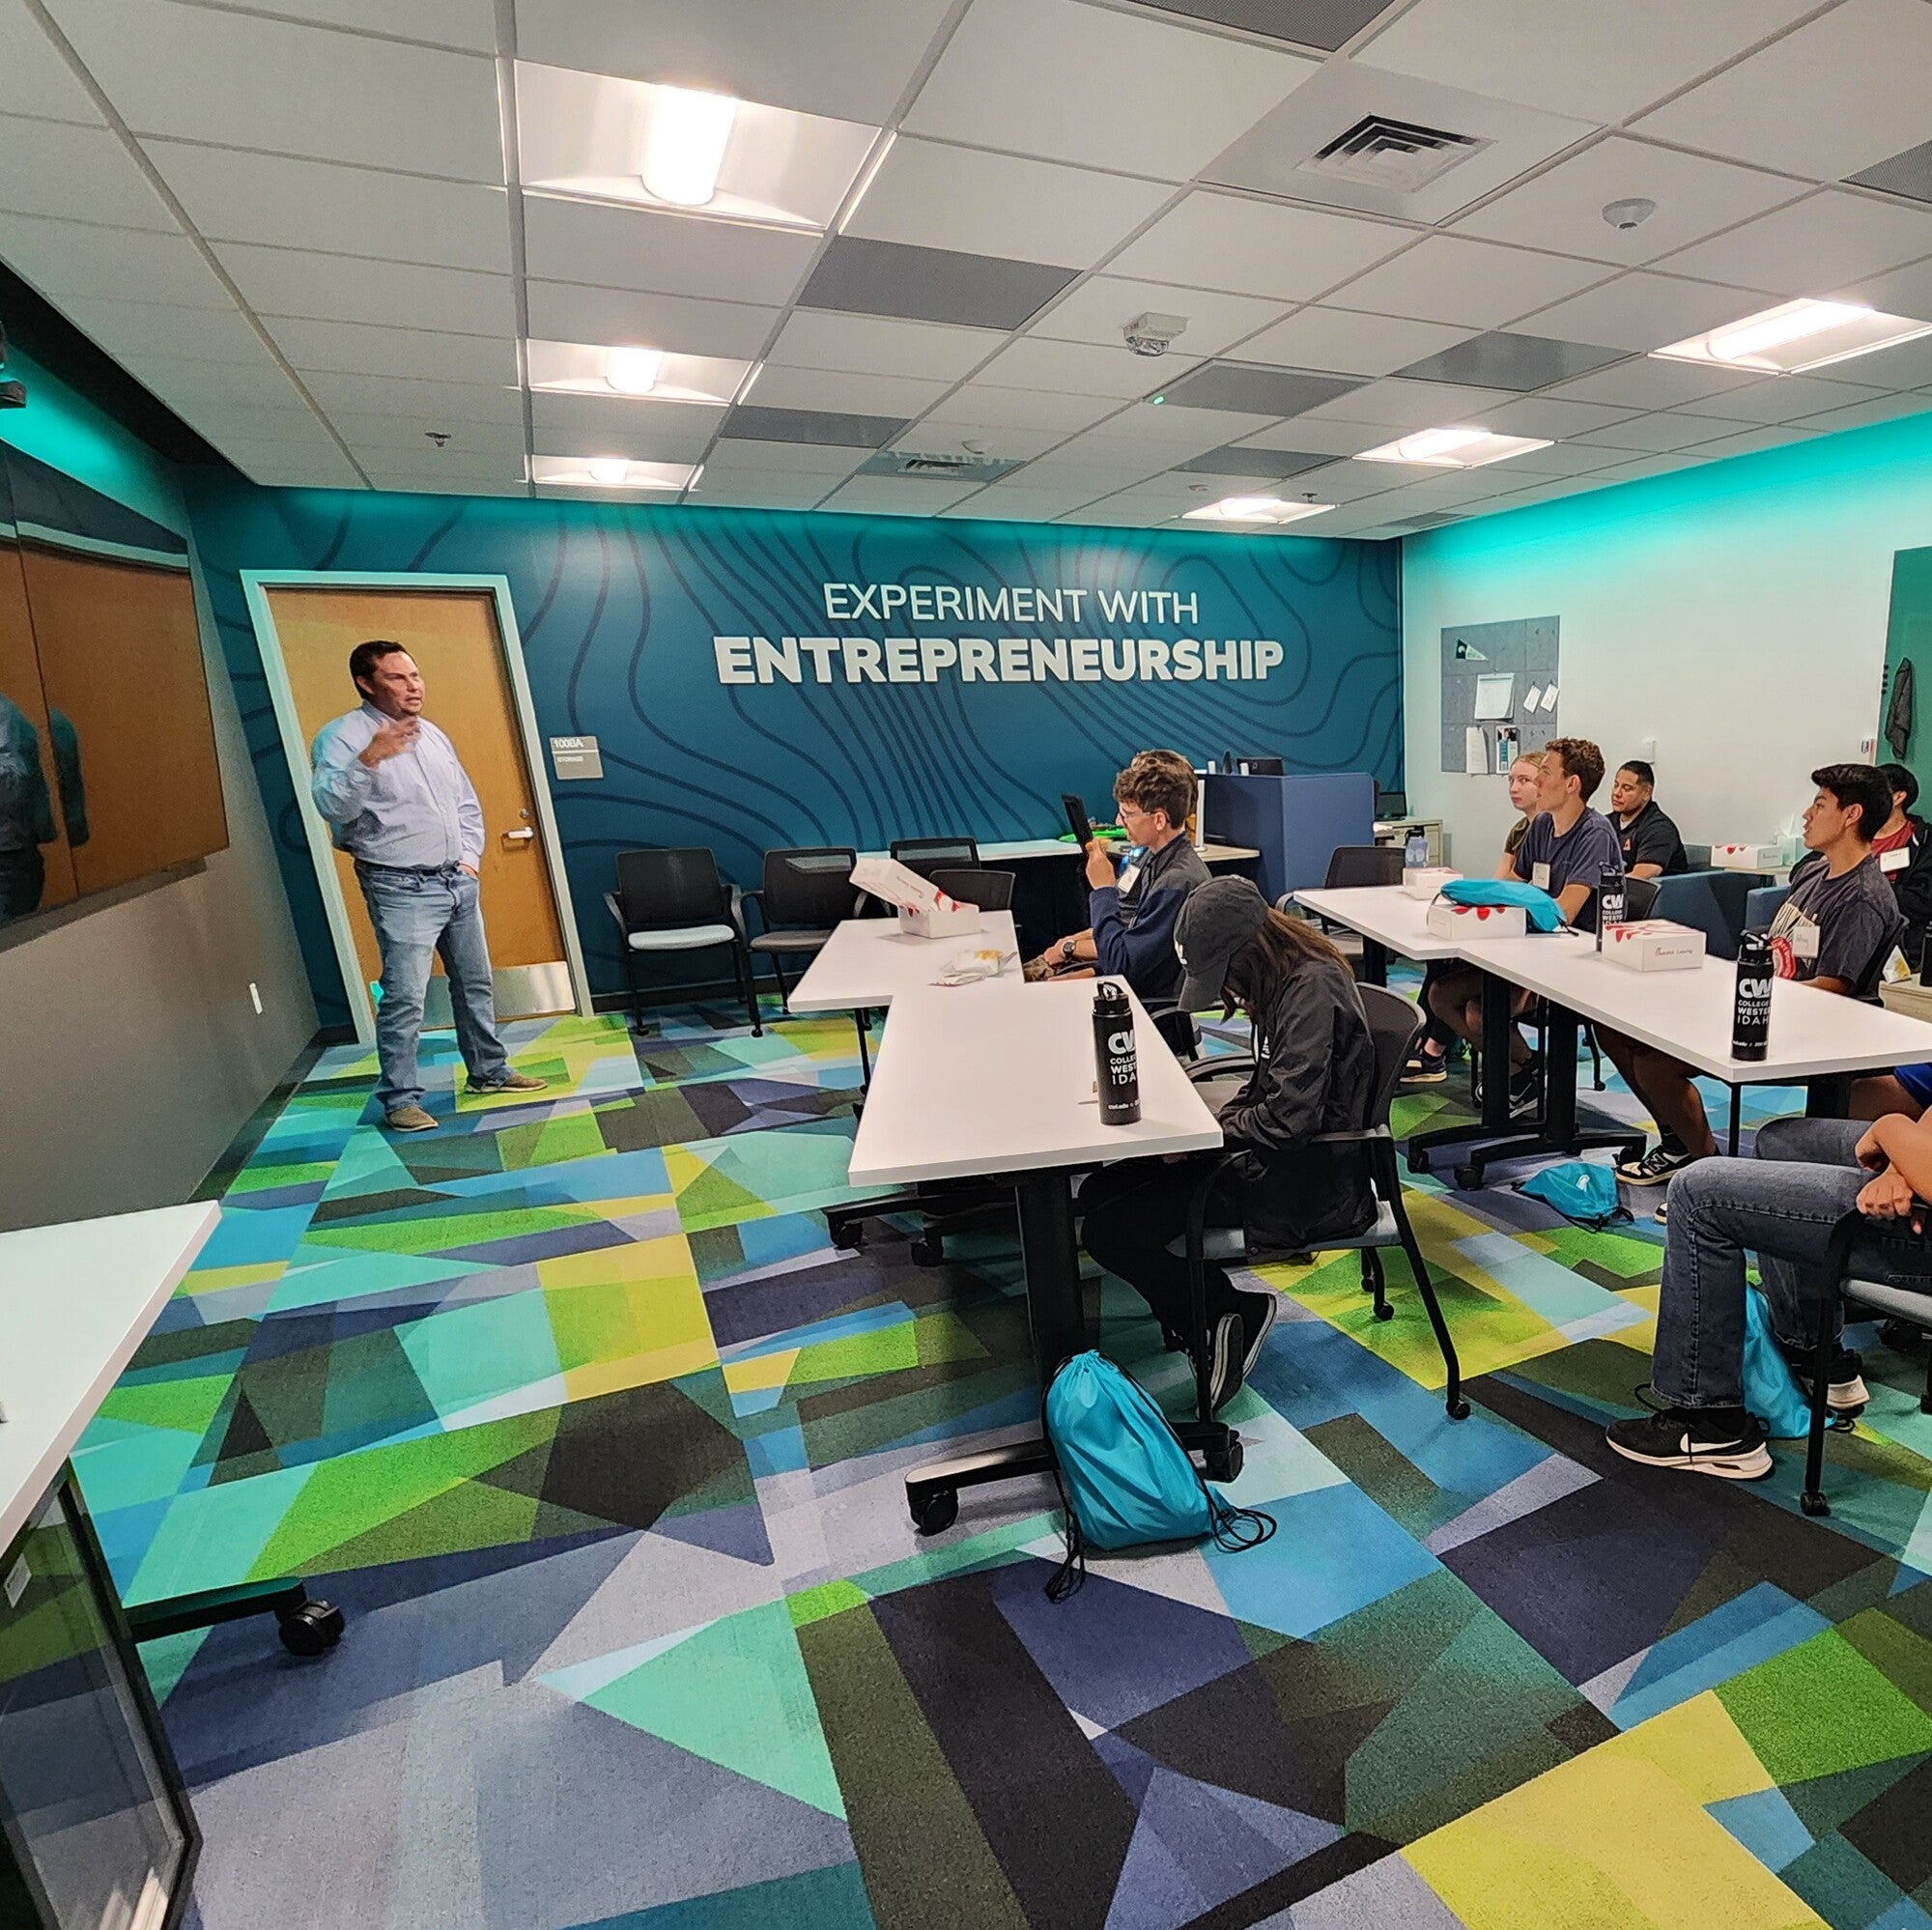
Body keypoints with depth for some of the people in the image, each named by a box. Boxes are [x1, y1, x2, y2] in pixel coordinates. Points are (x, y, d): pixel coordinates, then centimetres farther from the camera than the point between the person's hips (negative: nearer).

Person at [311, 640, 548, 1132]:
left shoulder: (433, 735, 13)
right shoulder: (342, 736, -8)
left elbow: (467, 804, 20)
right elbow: (332, 806, -23)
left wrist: (470, 857, 8)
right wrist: (368, 759, -35)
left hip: (459, 881, 7)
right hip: (403, 888, -7)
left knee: (475, 983, 14)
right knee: (404, 997, -9)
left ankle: (489, 1070, 28)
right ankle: (400, 1098, 2)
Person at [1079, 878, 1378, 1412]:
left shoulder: (1312, 990, -23)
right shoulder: (1285, 978, 7)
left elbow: (1289, 1118, -27)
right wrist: (1214, 1125, 2)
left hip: (1307, 1178, -10)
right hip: (1273, 1153, 10)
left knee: (1109, 1231, -16)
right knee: (1100, 1192, 1)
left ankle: (1231, 1313, 5)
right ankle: (1228, 1314, 6)